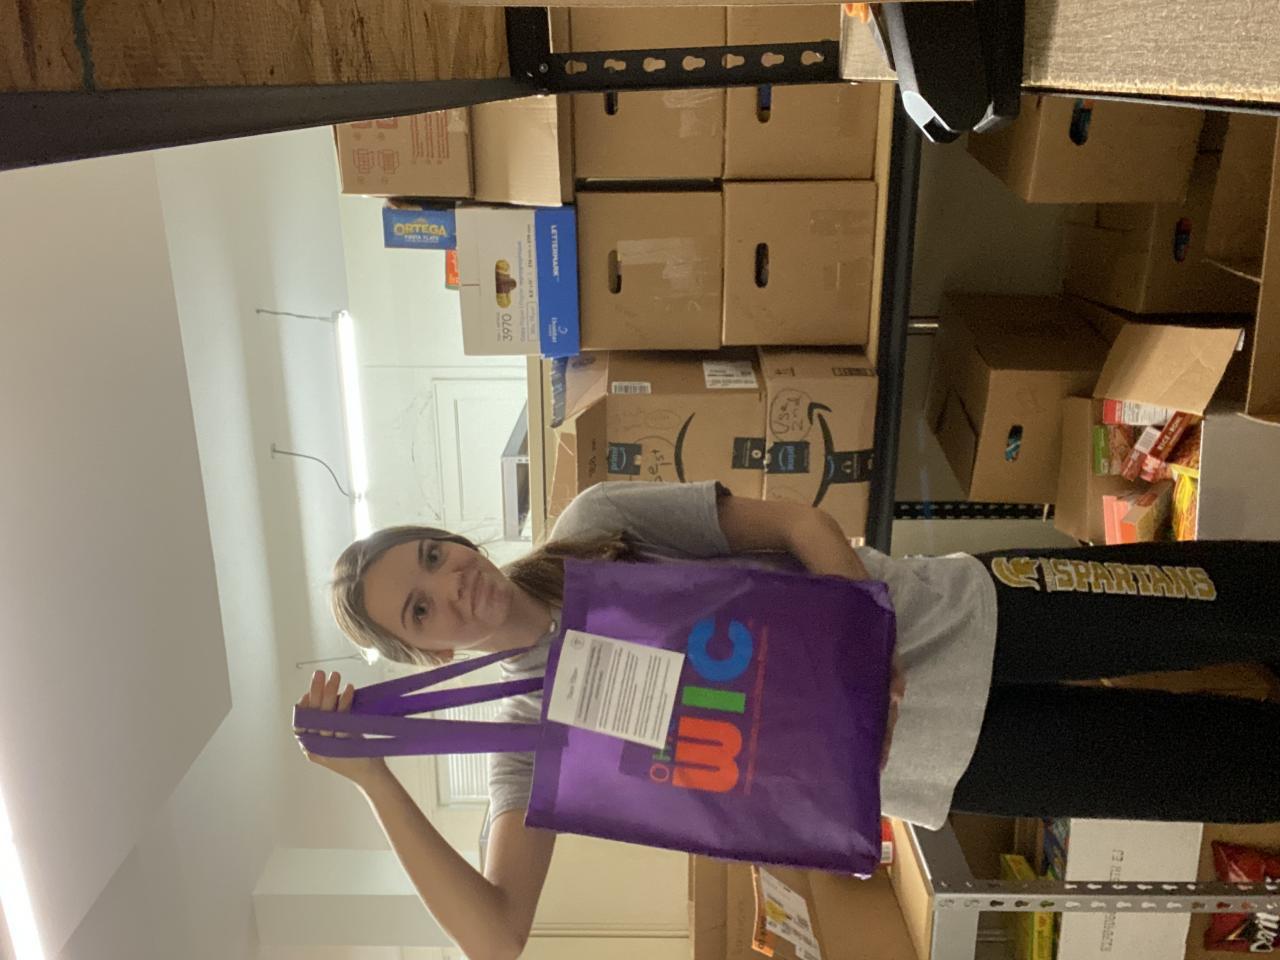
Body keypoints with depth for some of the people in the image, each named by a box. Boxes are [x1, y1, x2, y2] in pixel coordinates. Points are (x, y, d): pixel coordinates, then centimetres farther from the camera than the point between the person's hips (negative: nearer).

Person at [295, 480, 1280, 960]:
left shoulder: (591, 524, -5)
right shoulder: (535, 733, -6)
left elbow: (798, 522, -6)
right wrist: (376, 781, -23)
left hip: (956, 611, 2)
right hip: (942, 751, -1)